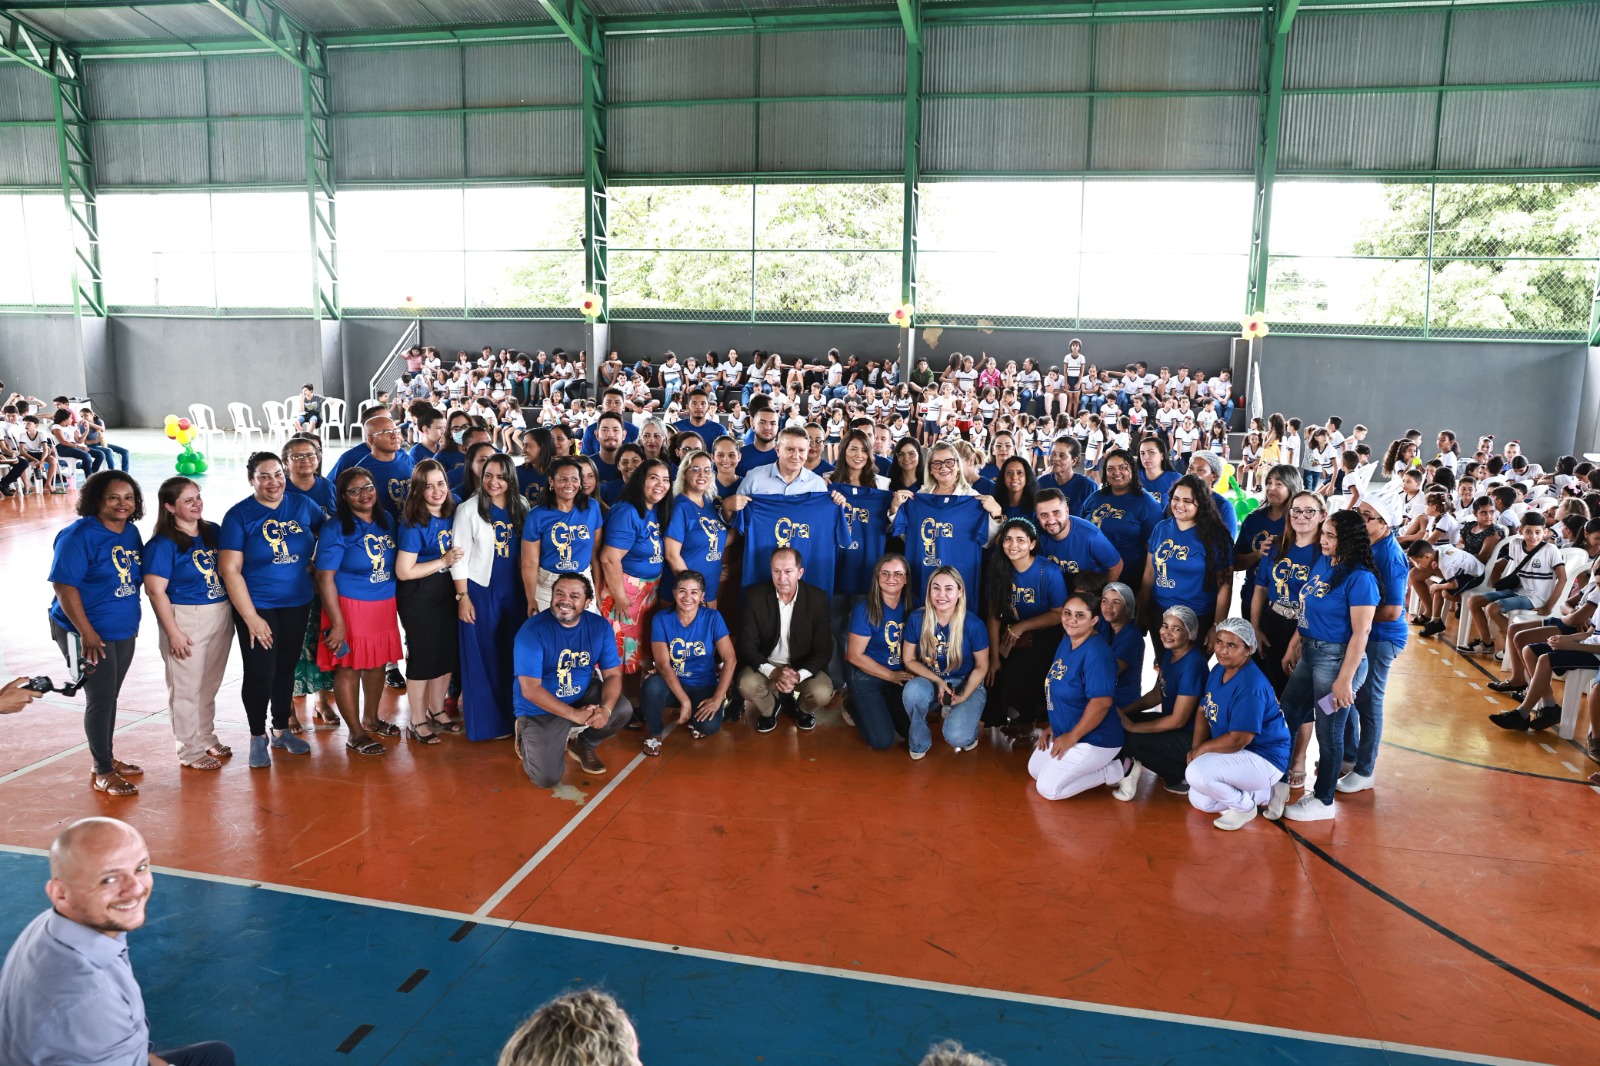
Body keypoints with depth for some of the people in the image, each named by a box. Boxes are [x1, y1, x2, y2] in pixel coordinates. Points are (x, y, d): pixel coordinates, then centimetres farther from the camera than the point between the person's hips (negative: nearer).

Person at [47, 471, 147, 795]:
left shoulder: (131, 533, 5)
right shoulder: (79, 535, -16)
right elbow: (64, 585, -19)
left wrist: (133, 620, 14)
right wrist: (87, 634, -20)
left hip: (124, 632, 6)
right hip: (89, 634, -6)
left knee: (110, 698, 16)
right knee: (100, 700, 0)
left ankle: (107, 758, 31)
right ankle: (102, 773, 13)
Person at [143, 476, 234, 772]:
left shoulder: (213, 531, 5)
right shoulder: (162, 544, -12)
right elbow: (155, 591, -14)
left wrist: (235, 613, 8)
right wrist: (173, 633, -16)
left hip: (221, 616, 6)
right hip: (187, 619, -6)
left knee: (210, 684, 18)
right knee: (187, 688, 5)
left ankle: (207, 739, 33)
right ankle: (190, 751, 17)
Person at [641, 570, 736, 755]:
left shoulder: (712, 618, -9)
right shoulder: (661, 619, -10)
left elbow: (730, 659, -11)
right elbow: (664, 665, -16)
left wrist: (717, 698, -19)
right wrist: (684, 701, -24)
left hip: (704, 686, 0)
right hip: (671, 683, 0)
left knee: (709, 726, -28)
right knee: (652, 686, -34)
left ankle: (695, 718, 11)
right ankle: (654, 733, -4)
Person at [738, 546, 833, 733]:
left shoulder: (817, 598, -13)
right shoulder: (755, 596, -13)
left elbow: (823, 649, -12)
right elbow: (747, 644, -12)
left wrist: (799, 675, -30)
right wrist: (772, 672, -30)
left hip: (803, 666, 0)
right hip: (766, 663, 0)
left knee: (822, 693, -29)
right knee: (746, 685, -31)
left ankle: (804, 710, 12)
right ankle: (768, 709, 8)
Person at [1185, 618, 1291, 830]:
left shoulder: (1251, 686, -28)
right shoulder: (1218, 670, 2)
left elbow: (1238, 740, -28)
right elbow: (1203, 712, 8)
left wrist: (1201, 749, -14)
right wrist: (1195, 750, -7)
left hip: (1266, 758, -10)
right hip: (1239, 755, 10)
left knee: (1196, 774, -29)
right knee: (1199, 801, 8)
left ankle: (1245, 805, -2)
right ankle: (1265, 793, 21)